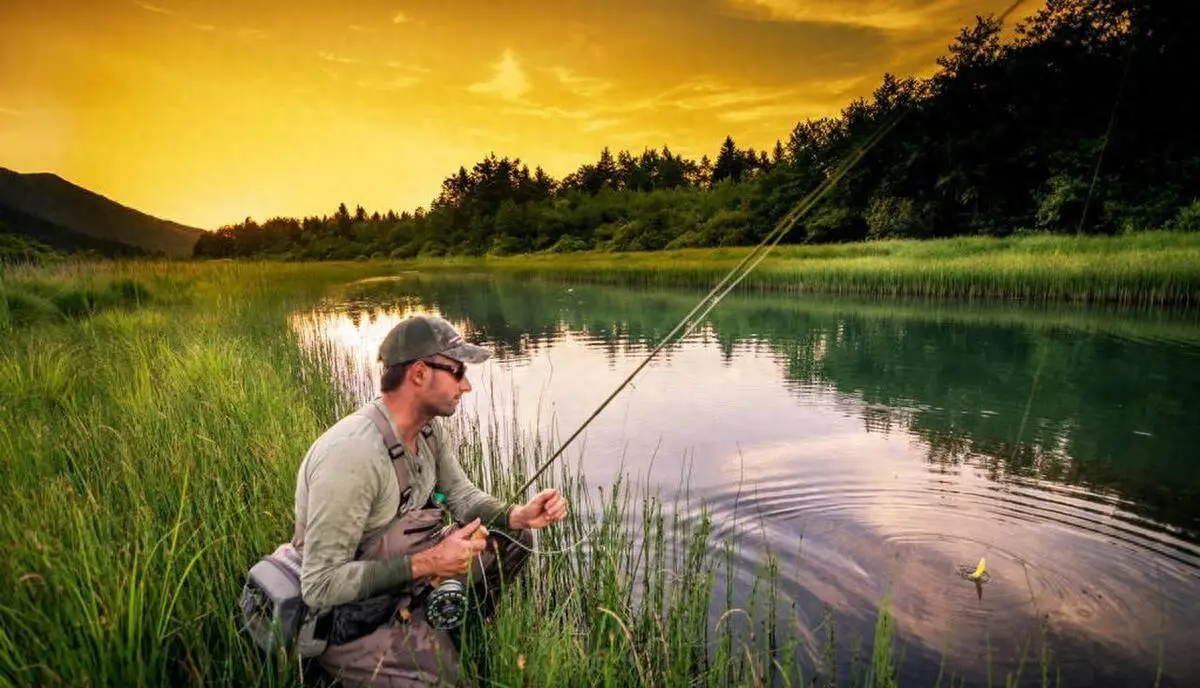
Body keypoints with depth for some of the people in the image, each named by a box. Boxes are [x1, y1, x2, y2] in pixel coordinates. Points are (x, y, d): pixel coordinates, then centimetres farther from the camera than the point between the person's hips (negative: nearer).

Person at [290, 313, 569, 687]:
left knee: (514, 538, 3)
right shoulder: (349, 456, -32)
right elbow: (320, 587, -28)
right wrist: (426, 563, -30)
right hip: (351, 618, -8)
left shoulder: (429, 427, -7)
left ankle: (450, 630, 17)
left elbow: (462, 495, 3)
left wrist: (518, 515, -15)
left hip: (406, 579, 8)